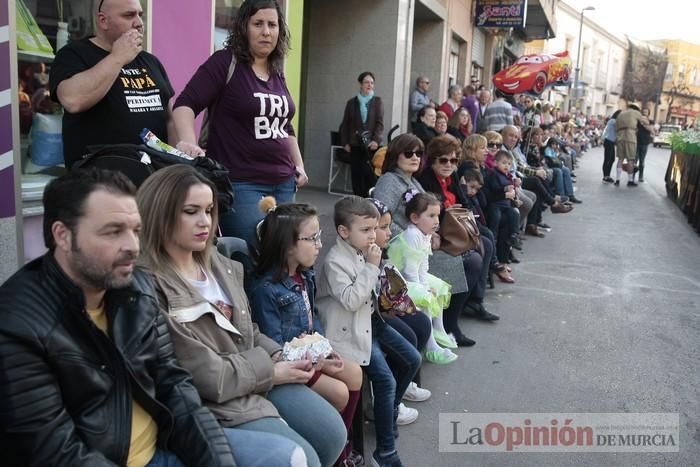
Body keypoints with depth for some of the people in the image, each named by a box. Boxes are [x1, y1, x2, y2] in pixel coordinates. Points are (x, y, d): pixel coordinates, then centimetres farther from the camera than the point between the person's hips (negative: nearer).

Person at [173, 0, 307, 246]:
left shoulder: (277, 74, 15)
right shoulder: (224, 63, -5)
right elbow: (186, 104, -12)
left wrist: (299, 165, 17)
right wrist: (188, 142, -30)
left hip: (283, 184, 7)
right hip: (240, 183, -6)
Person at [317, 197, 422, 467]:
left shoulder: (362, 252, 6)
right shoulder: (335, 261, -20)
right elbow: (350, 300, -29)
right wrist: (372, 267, -26)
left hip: (372, 320, 9)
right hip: (352, 330, -9)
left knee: (412, 360, 14)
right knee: (385, 381, -16)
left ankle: (391, 409, 36)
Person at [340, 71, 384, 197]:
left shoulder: (377, 102, 6)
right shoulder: (352, 102, 10)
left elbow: (380, 123, -3)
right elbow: (345, 124, 11)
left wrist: (376, 140, -16)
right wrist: (345, 142, 2)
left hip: (371, 145, -2)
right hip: (355, 145, 2)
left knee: (371, 174, -10)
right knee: (356, 175, 2)